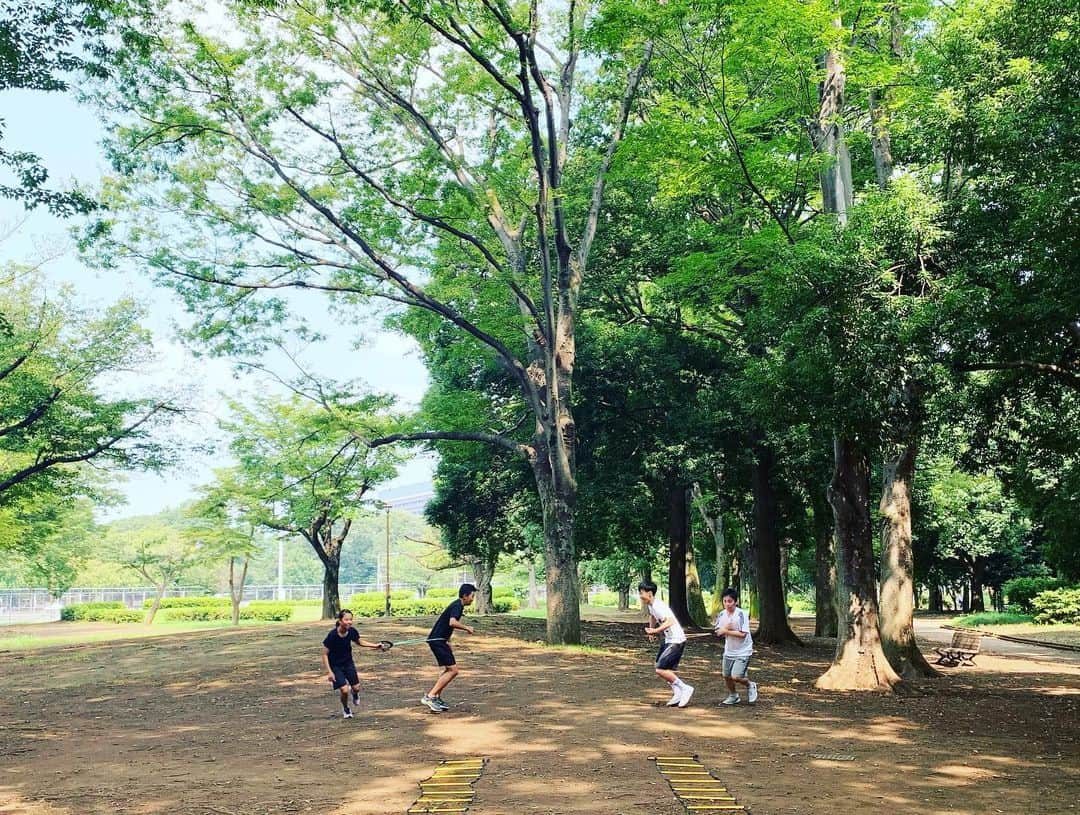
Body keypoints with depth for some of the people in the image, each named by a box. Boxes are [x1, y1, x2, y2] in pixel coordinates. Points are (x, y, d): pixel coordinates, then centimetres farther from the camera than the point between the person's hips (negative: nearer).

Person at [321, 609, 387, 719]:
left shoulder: (352, 631, -15)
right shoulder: (332, 635, -27)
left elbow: (359, 642, 7)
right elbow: (325, 654, -18)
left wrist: (375, 645, -3)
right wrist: (329, 672, -22)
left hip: (348, 662, 4)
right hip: (335, 665, -4)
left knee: (356, 687, 0)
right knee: (344, 690, -13)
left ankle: (355, 693, 40)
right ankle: (345, 709, 19)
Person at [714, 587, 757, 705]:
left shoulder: (742, 614, -19)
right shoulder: (722, 615, -2)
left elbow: (742, 634, -24)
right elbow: (718, 632, -1)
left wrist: (726, 631, -18)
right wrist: (726, 627, -20)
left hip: (743, 652, -6)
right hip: (729, 651, 6)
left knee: (736, 677, -13)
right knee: (726, 676, 11)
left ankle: (750, 686, 18)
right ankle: (733, 696, 36)